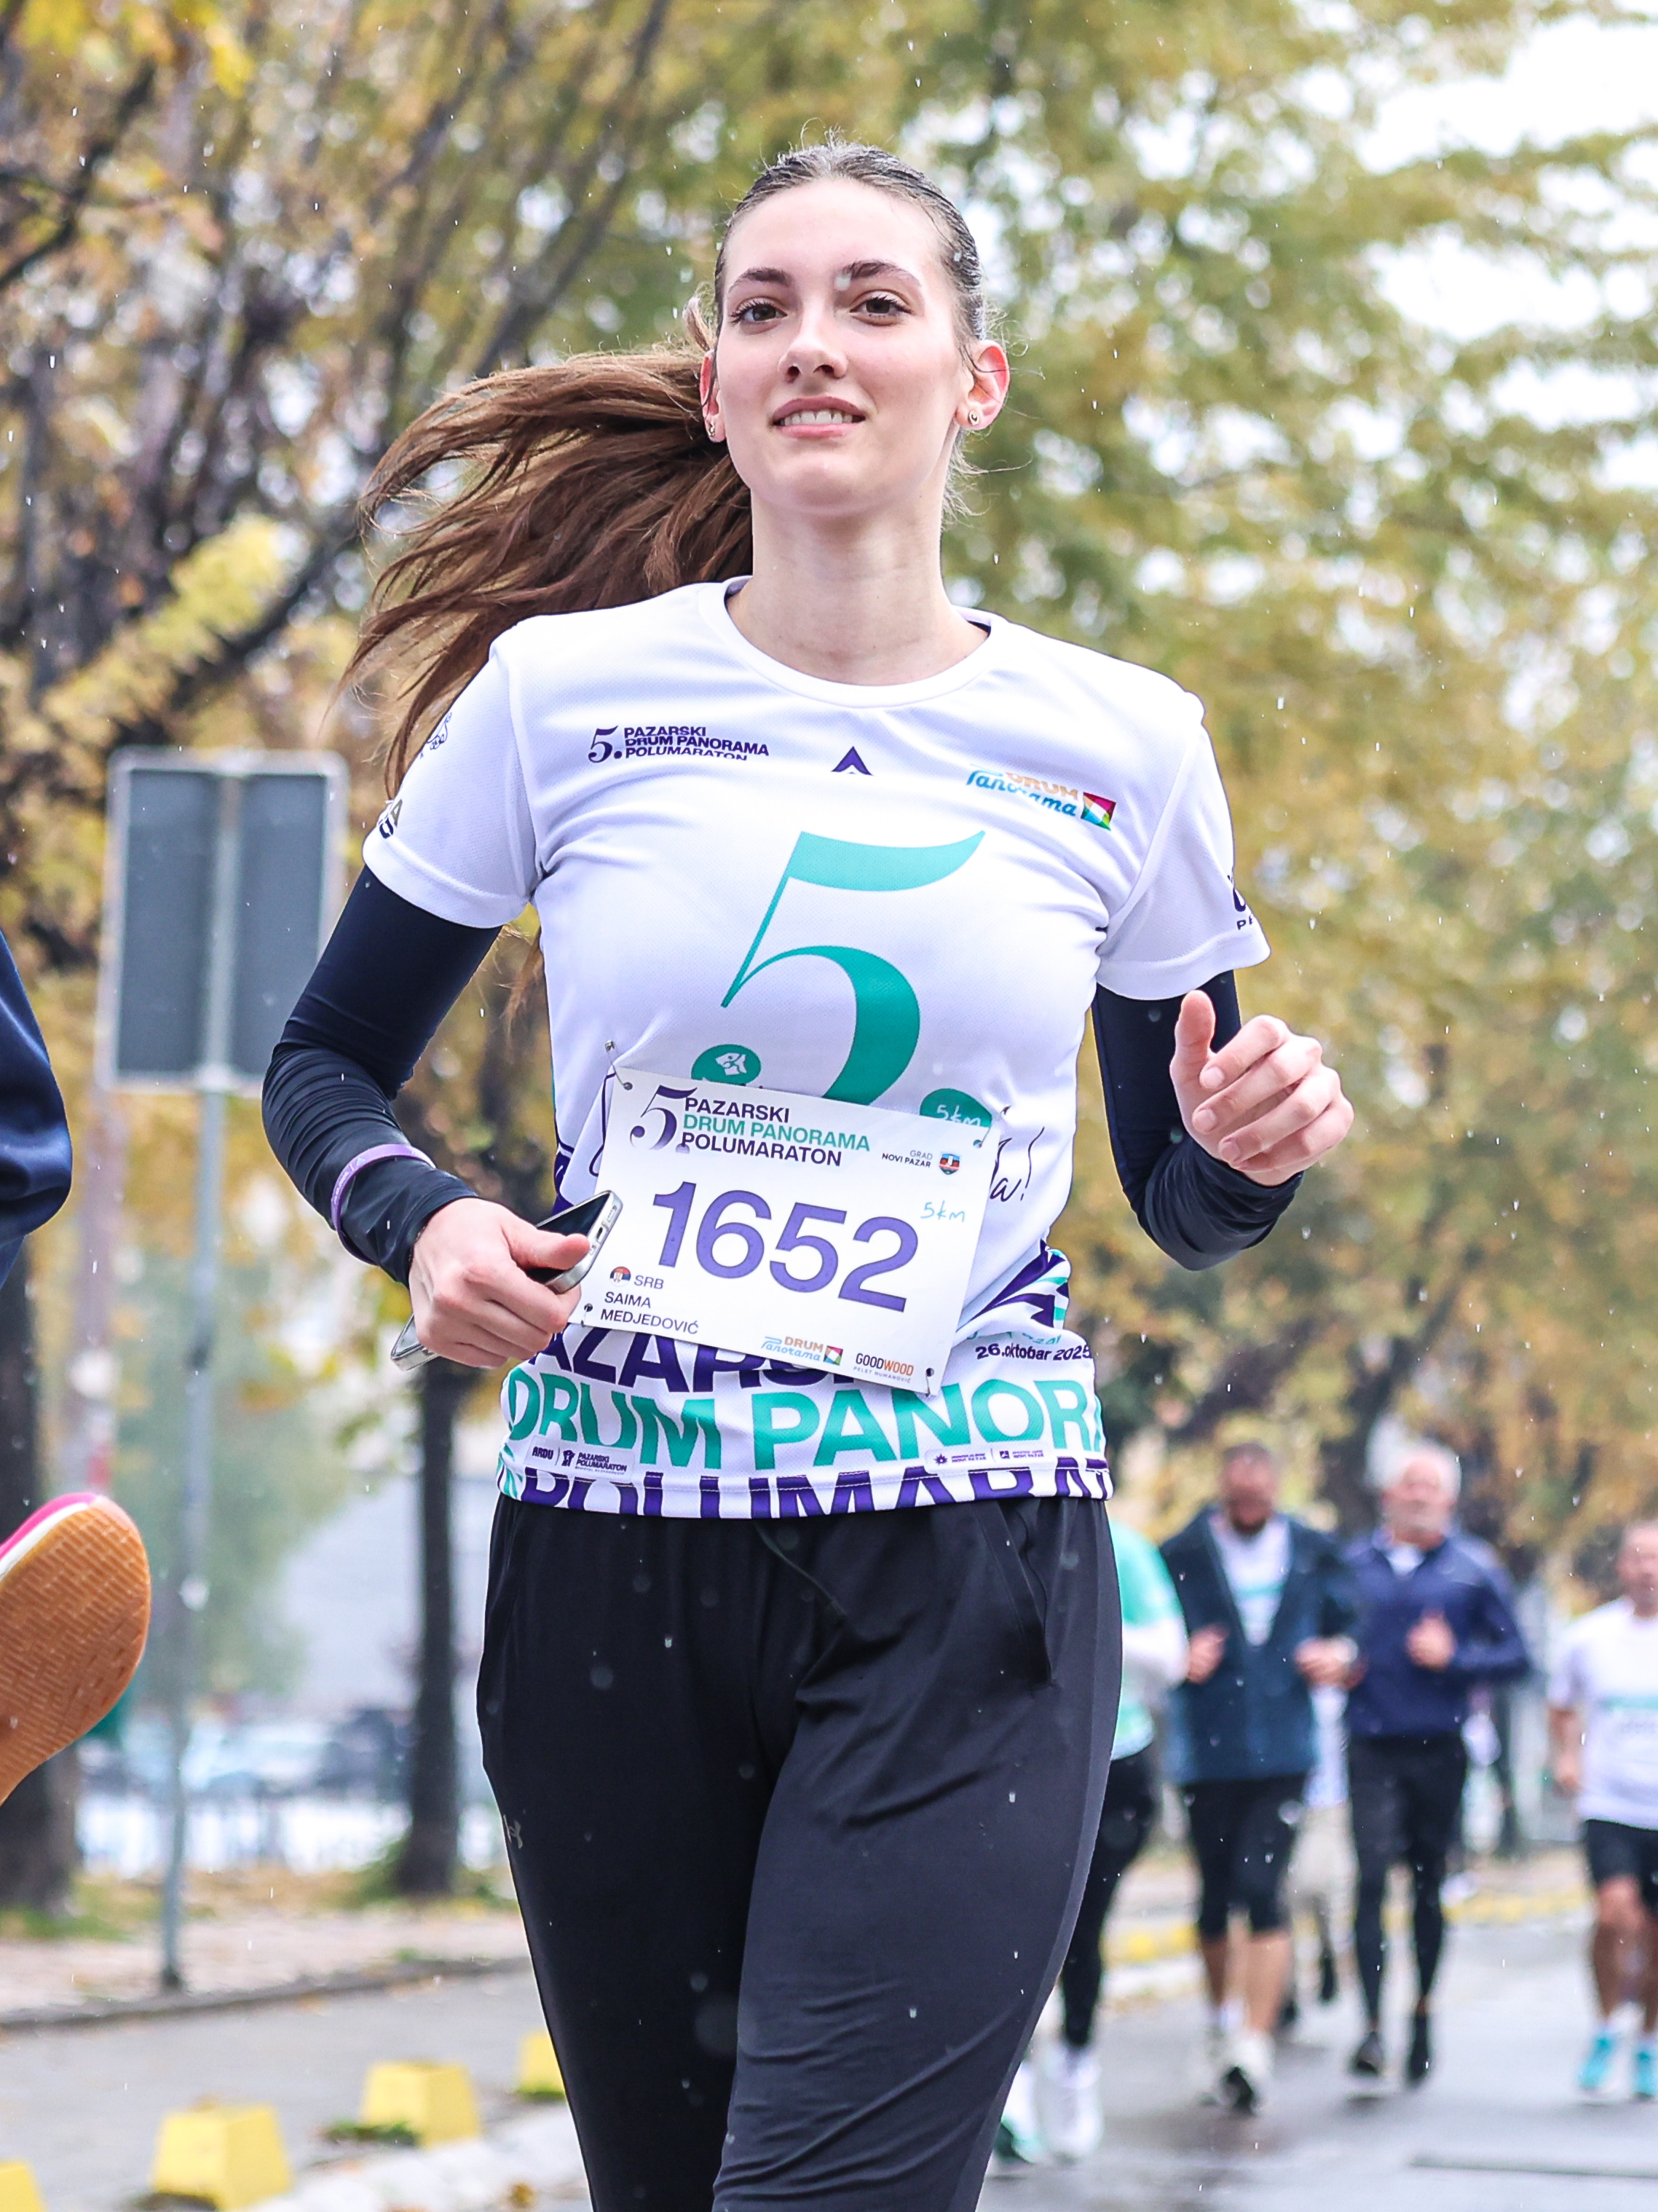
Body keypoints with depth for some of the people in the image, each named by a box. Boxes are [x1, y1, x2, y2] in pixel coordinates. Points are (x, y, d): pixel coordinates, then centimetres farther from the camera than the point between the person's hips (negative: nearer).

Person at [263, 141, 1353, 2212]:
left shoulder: (1116, 746, 4)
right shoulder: (562, 695, 2)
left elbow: (1182, 1197, 16)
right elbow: (324, 1063, 12)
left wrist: (1256, 1145, -7)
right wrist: (424, 1220, -8)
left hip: (968, 1573, -1)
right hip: (607, 1560, 1)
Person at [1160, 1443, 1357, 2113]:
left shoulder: (1312, 1553, 8)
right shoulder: (1182, 1555, 2)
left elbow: (1347, 1623, 18)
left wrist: (1339, 1653, -3)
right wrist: (1181, 1659, -16)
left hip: (1283, 1751, -1)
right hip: (1207, 1751, 1)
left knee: (1263, 1891, -13)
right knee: (1214, 1898, 11)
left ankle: (1254, 2044, -16)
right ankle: (1222, 2021, 33)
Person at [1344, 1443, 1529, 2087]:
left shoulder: (1475, 1570, 4)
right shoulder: (1352, 1565, 8)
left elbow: (1514, 1657, 5)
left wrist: (1454, 1658, -10)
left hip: (1440, 1749, 0)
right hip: (1372, 1749, 0)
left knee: (1430, 1882, 9)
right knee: (1372, 1877, -13)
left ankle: (1424, 2010, 28)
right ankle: (1372, 2026, -15)